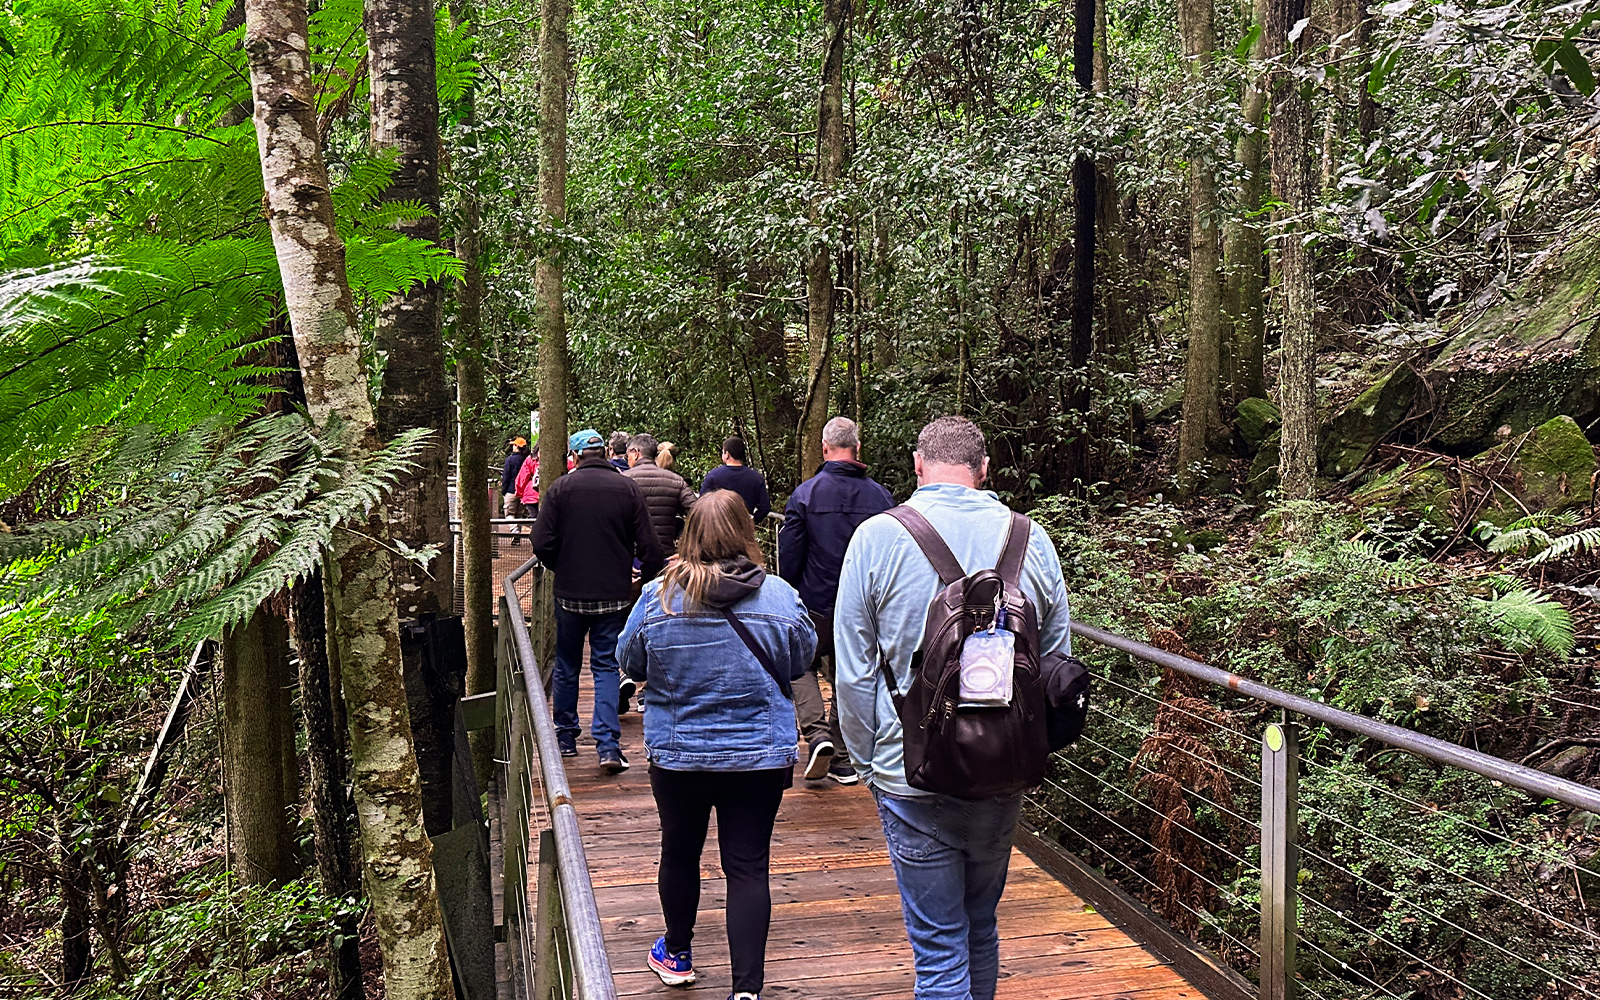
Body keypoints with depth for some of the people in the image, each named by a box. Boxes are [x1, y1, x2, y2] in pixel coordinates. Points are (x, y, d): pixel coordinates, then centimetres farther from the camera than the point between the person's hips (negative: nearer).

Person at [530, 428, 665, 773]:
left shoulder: (561, 488, -5)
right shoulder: (628, 488, -2)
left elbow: (542, 543, -9)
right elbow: (648, 546, -5)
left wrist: (562, 568, 10)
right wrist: (655, 577, 12)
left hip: (570, 592, 0)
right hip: (614, 592, 0)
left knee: (566, 666, 15)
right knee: (606, 666, 5)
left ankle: (565, 737, 26)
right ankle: (608, 744, -5)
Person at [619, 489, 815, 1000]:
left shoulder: (657, 596, -12)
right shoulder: (779, 596, -12)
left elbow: (631, 664, 2)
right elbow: (801, 660, 3)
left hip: (676, 753, 1)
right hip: (761, 756, -1)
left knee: (679, 852, 20)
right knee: (748, 866, 5)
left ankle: (677, 955, 39)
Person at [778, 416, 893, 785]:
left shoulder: (805, 494, -10)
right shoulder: (880, 497, -2)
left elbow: (788, 555, -7)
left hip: (816, 605, -2)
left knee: (803, 665, 17)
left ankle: (817, 732, -4)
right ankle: (844, 760, 18)